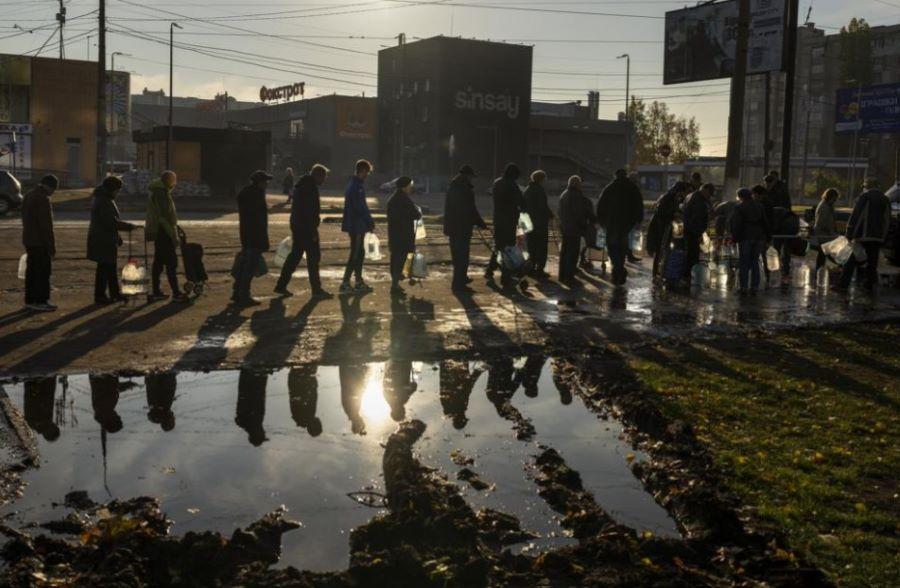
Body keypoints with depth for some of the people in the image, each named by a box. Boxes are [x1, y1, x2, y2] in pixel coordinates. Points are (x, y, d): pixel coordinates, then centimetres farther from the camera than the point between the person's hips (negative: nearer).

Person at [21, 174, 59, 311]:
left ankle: (30, 300, 17)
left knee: (32, 271, 13)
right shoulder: (43, 199, -17)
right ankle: (41, 301, -4)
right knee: (43, 271, -5)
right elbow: (46, 225, -19)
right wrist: (52, 246, -15)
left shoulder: (28, 196, 14)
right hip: (40, 242, -10)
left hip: (29, 241, 10)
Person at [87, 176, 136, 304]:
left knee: (111, 266, 15)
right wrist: (129, 226, -16)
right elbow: (112, 222, -24)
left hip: (106, 239, 11)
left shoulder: (100, 198, 15)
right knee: (104, 267, -3)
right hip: (103, 241, -11)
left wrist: (117, 237, 22)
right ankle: (99, 296, 4)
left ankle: (115, 293, 23)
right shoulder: (104, 202, -19)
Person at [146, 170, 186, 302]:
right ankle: (176, 293, -9)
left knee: (158, 262, 12)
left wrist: (174, 230, 22)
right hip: (163, 232, -10)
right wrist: (173, 234, -19)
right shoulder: (161, 193, -15)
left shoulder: (157, 192, 16)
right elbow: (164, 216, -20)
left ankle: (156, 292, 16)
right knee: (171, 262, -9)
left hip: (159, 232, 10)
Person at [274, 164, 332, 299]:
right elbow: (310, 211, -22)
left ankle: (281, 285, 19)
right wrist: (313, 231, -21)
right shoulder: (310, 187, -17)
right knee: (313, 257, -5)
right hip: (307, 227, -10)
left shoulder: (301, 184, 16)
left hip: (297, 226, 10)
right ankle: (316, 290, -1)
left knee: (295, 255, 15)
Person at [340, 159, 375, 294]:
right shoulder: (358, 186, -17)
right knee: (356, 254, -6)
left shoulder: (352, 184, 15)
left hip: (353, 225, 10)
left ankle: (359, 281, 22)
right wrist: (370, 222, -9)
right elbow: (361, 207, -19)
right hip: (357, 225, -10)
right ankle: (345, 283, -4)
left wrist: (369, 221, 18)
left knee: (359, 252, 15)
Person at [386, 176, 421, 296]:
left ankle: (394, 283, 23)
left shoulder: (392, 199, 11)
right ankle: (395, 286, -4)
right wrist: (419, 210, 9)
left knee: (395, 259, 15)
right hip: (404, 236, -8)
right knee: (400, 260, -4)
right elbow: (416, 215, -14)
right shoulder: (405, 200, -15)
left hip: (393, 235, 8)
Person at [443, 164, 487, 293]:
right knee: (462, 255, -5)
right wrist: (480, 223, -7)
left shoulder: (452, 188, 12)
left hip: (452, 225, 9)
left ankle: (461, 278, 34)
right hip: (463, 226, -9)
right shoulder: (466, 189, -16)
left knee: (457, 253, 19)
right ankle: (458, 283, -5)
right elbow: (471, 209, -16)